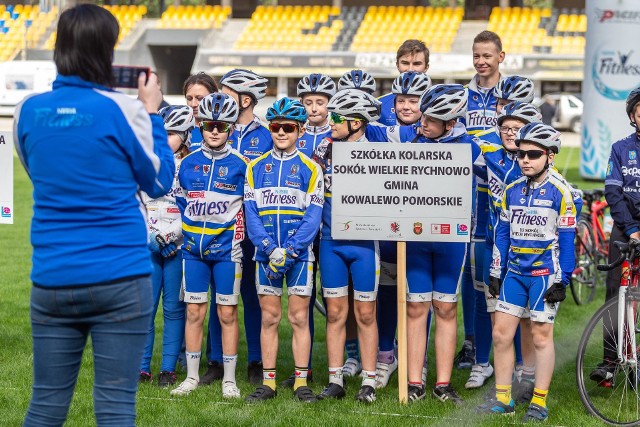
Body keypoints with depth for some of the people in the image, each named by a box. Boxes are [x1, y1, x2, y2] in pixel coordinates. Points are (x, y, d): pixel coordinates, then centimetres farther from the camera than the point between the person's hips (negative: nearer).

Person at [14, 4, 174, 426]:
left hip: (52, 280, 4)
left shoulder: (28, 111, 3)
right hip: (120, 279, -4)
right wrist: (152, 113, 14)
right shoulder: (123, 110, -9)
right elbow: (160, 182, 5)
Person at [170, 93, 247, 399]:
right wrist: (186, 233, 7)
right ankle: (192, 377, 14)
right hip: (193, 247, 3)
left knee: (227, 313, 1)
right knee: (194, 312, 5)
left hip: (226, 247, -3)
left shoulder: (240, 165, -2)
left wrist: (236, 235, -6)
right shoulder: (188, 163, 7)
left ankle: (229, 379, 9)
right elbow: (180, 203, 15)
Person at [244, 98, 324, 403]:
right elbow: (251, 212, 1)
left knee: (299, 318, 0)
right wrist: (270, 249, -12)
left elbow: (313, 215, -5)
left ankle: (301, 383, 6)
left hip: (299, 254, -2)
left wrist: (290, 251, -15)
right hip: (266, 254, 2)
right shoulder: (256, 168, 8)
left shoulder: (310, 169, 1)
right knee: (269, 318, 6)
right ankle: (268, 383, 10)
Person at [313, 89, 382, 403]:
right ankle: (335, 381, 13)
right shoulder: (326, 149, 5)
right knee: (335, 313, 7)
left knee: (365, 314, 3)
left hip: (364, 243, -3)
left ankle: (369, 382, 10)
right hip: (331, 241, 3)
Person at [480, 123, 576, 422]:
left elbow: (567, 238, -7)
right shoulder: (512, 191, 7)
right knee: (501, 333, 3)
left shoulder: (560, 191, -8)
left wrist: (562, 280, -10)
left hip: (544, 273, -5)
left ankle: (539, 403, 8)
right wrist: (496, 272, 10)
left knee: (541, 335, 0)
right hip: (514, 272, 5)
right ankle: (503, 398, 13)